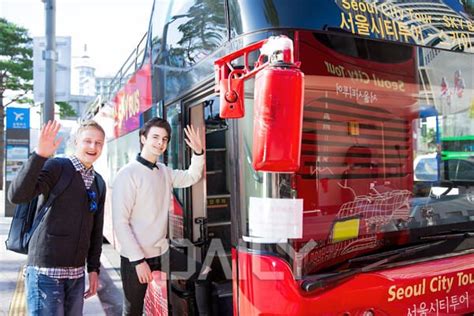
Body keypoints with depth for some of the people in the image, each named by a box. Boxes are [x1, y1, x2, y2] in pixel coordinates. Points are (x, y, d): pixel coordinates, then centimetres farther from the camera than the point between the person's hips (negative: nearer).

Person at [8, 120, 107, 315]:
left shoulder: (99, 183, 11)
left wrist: (94, 268, 12)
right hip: (46, 270, -6)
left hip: (77, 273, 6)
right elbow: (16, 196, -22)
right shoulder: (56, 167, -8)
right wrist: (40, 155, -31)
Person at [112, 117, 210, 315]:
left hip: (162, 253, 7)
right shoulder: (128, 174, -15)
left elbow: (192, 177, 21)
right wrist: (138, 260, -20)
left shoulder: (165, 172, 5)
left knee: (203, 273, 8)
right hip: (136, 258, -6)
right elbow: (120, 223, -18)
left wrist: (198, 152, 2)